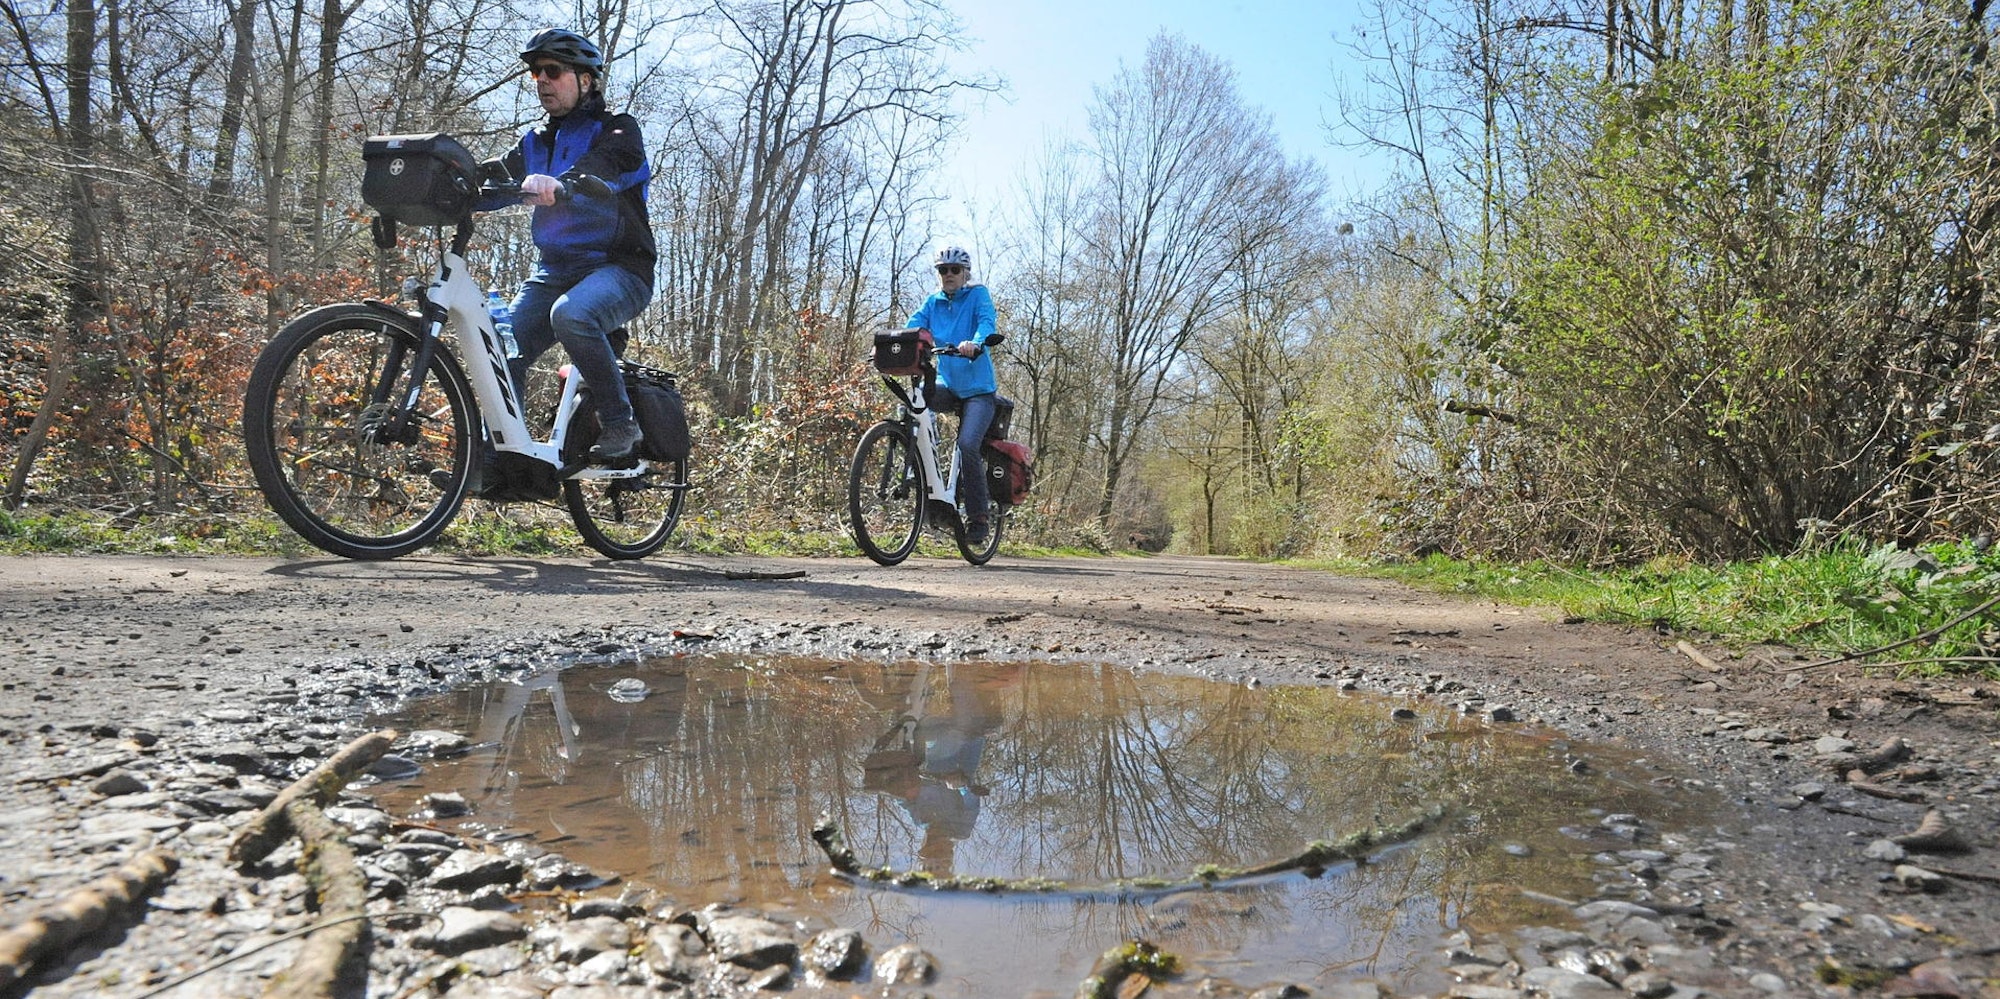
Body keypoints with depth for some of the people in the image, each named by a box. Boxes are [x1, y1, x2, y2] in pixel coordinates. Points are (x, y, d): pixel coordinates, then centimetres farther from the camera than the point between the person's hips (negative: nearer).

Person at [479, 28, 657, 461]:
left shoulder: (616, 130, 0)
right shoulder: (535, 142, 19)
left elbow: (600, 169, -24)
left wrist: (558, 185, -46)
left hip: (617, 267, -6)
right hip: (554, 270, 6)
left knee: (571, 315, -36)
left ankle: (620, 423, -22)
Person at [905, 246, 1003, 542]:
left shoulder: (978, 294, 1)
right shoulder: (932, 303, 13)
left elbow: (986, 322, -18)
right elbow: (913, 327, -2)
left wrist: (975, 342, -42)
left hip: (977, 387, -4)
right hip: (947, 384, 4)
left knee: (967, 445, -21)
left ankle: (979, 517, -8)